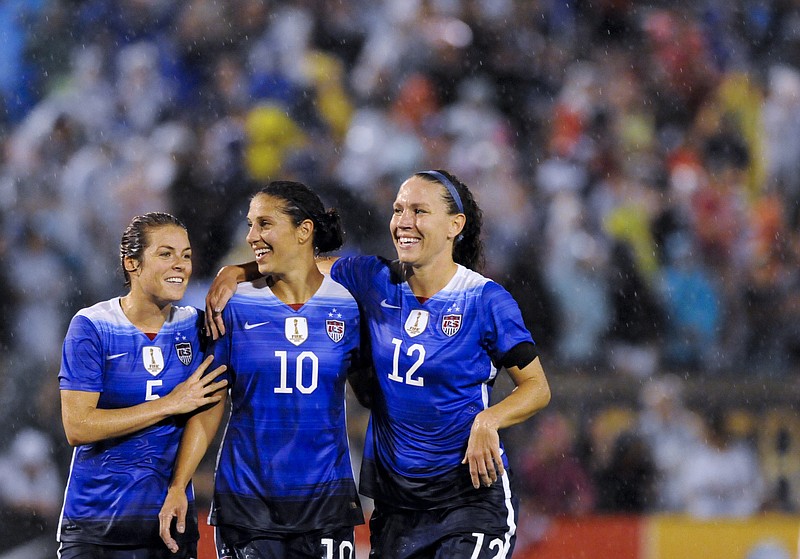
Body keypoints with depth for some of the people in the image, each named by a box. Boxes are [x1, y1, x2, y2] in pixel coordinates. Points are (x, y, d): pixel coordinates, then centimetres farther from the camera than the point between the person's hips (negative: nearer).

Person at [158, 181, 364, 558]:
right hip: (245, 497, 0)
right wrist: (177, 487, -4)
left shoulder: (348, 308, 1)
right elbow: (209, 406, 3)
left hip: (326, 499, 0)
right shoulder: (234, 307, 1)